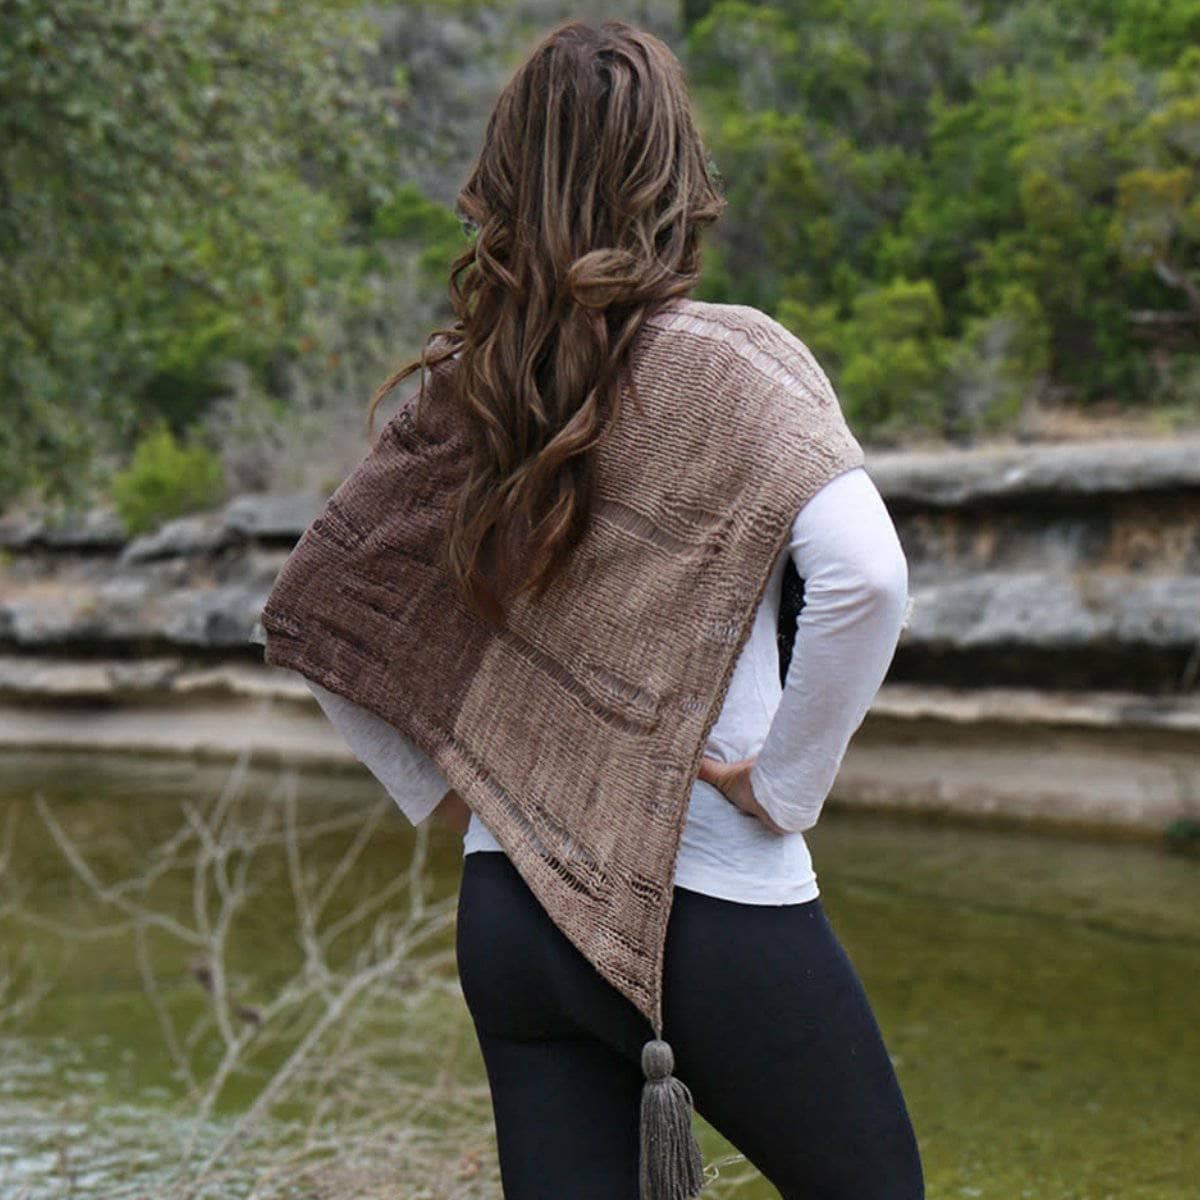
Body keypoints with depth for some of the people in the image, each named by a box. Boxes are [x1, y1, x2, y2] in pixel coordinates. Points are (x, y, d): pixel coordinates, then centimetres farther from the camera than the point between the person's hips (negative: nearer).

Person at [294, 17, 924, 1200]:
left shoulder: (462, 392, 5)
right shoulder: (731, 359, -10)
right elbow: (863, 576, -25)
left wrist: (437, 794, 14)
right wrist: (788, 782, -14)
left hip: (508, 911, 5)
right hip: (715, 906, -5)